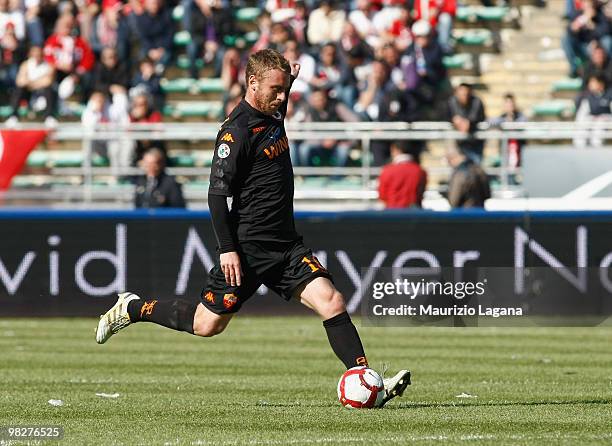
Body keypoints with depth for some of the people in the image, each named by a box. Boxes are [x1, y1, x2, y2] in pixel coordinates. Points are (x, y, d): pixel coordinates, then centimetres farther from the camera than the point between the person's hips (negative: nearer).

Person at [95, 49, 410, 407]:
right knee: (207, 324, 3)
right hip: (249, 247, -7)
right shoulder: (237, 131, -16)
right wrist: (227, 248, -21)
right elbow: (217, 192, -17)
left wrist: (289, 80, 21)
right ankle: (132, 309, 24)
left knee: (332, 302, -10)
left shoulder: (272, 115, 10)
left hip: (286, 243, 7)